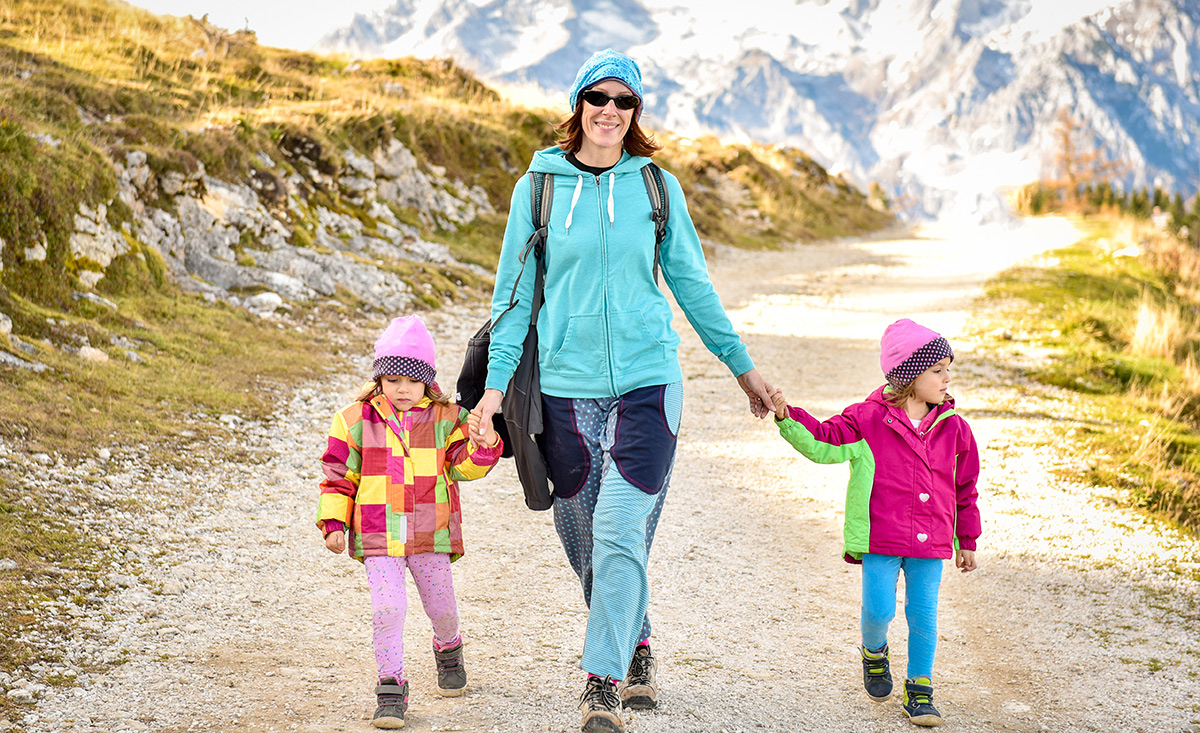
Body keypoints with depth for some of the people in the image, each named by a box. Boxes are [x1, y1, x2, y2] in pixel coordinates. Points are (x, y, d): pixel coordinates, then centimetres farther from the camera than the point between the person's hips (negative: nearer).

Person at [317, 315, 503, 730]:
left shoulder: (446, 419, 3)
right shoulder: (357, 420, 2)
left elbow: (463, 465, -5)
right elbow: (338, 476, 6)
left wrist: (483, 446, -27)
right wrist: (333, 523, -1)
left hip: (431, 535, 1)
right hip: (378, 537, -1)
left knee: (441, 607, 11)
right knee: (387, 608, -14)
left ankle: (448, 650, 46)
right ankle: (391, 689, -3)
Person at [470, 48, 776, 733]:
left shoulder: (657, 186, 5)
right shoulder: (539, 186, 3)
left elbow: (692, 282, 14)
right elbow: (515, 290, 7)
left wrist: (743, 365, 18)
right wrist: (497, 382, 0)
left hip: (646, 379, -1)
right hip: (565, 386, 1)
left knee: (621, 532, -13)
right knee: (585, 536, 8)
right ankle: (636, 648, 31)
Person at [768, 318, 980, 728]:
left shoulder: (953, 428, 6)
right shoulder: (868, 420, -3)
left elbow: (965, 487, 15)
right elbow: (822, 442, 1)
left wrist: (967, 541, 18)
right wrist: (787, 416, -14)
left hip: (930, 542, 3)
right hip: (880, 541, -2)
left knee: (923, 614, 2)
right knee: (879, 610, -8)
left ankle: (919, 692, 14)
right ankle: (874, 653, 26)